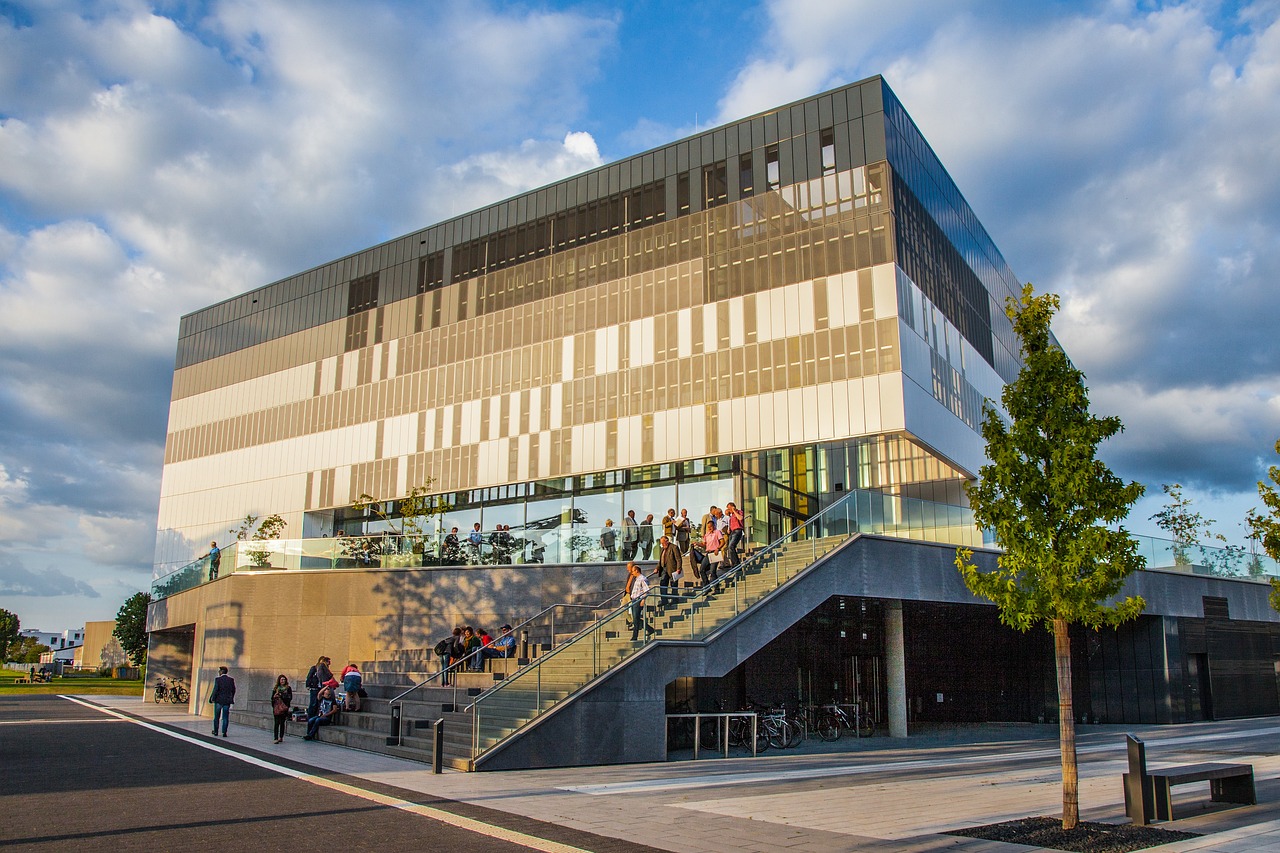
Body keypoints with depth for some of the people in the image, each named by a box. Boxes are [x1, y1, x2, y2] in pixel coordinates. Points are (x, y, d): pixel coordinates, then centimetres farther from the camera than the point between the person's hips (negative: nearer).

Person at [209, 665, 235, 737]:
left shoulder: (218, 679, -9)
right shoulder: (231, 679, 1)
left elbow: (215, 690, -14)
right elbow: (233, 690, 5)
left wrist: (212, 698, -3)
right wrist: (231, 699, 17)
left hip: (218, 700, -2)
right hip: (227, 701, 2)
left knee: (216, 717, 13)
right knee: (225, 717, 5)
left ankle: (216, 731, 20)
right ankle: (224, 732, 0)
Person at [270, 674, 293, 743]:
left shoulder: (288, 688, 6)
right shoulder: (275, 688, 11)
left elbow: (290, 698, -2)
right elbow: (272, 698, 12)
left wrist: (281, 695, -10)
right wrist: (274, 697, -10)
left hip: (284, 707, -1)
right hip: (276, 707, 1)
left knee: (282, 723, 4)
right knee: (276, 723, -6)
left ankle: (281, 737, 14)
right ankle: (276, 738, -10)